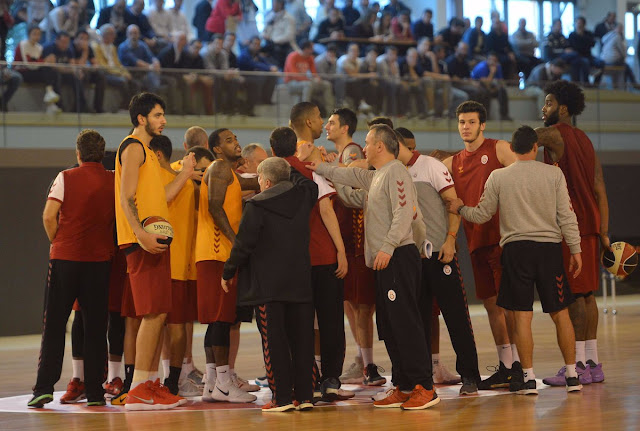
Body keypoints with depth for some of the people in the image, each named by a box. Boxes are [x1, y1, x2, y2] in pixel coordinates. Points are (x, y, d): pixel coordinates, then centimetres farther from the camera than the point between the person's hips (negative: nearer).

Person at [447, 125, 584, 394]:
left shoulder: (498, 177, 1)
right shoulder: (554, 174, 1)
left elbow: (481, 215, 7)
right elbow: (566, 215, 0)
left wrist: (460, 209, 26)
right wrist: (575, 249, 6)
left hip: (515, 247, 0)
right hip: (550, 246, 1)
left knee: (522, 315, 1)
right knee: (560, 313, 7)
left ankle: (528, 377, 1)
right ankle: (572, 375, 9)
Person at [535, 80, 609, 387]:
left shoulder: (554, 134, -7)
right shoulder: (585, 141, 18)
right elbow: (600, 191, 15)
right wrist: (603, 234, 14)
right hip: (590, 225, 9)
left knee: (574, 294, -8)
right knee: (586, 293, 10)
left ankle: (577, 365, -9)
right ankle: (592, 363, 13)